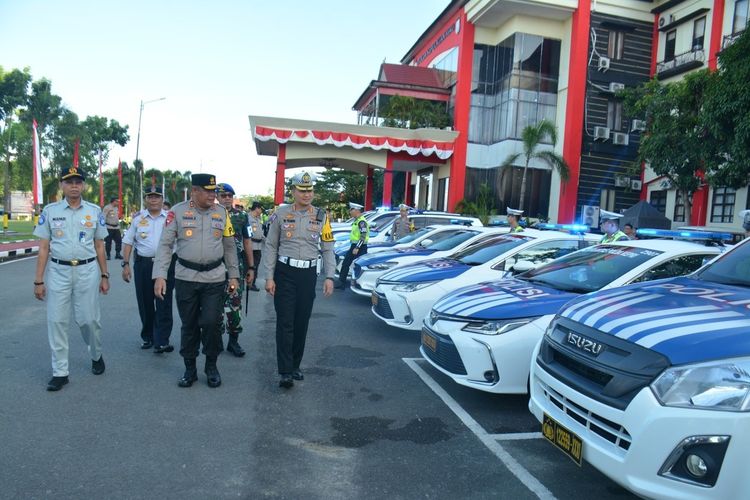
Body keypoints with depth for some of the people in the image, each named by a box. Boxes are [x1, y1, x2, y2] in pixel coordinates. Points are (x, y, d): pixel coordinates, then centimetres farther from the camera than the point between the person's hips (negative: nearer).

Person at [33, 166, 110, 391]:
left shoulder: (95, 211, 4)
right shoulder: (50, 211, 3)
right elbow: (43, 248, 3)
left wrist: (104, 276, 8)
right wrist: (38, 280, 0)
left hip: (87, 271, 0)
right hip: (58, 271, 0)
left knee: (89, 319, 5)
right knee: (57, 321, 3)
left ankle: (96, 356, 32)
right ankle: (60, 372, 13)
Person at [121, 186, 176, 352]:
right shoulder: (138, 218, 8)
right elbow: (128, 242, 9)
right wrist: (126, 264, 1)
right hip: (143, 264, 2)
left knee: (164, 304, -4)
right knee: (145, 303, 10)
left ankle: (162, 342, -3)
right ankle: (147, 337, 26)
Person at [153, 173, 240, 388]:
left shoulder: (222, 213, 4)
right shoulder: (177, 212, -3)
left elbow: (229, 246, 10)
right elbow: (165, 245, -2)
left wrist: (233, 275, 9)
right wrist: (160, 275, -10)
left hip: (215, 278, 1)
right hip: (185, 278, 0)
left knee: (210, 323, -4)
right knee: (189, 324, 9)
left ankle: (211, 366, 18)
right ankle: (190, 369, 25)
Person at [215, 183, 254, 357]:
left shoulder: (242, 215, 6)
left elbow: (247, 242, 8)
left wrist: (251, 267, 7)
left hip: (237, 264, 1)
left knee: (235, 303, 1)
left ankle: (233, 340, 12)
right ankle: (217, 338, 19)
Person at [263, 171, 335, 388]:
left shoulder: (321, 216, 4)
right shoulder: (281, 214, -1)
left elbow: (328, 249, 6)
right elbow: (270, 247, 1)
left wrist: (329, 277, -2)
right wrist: (269, 277, -5)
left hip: (308, 274, 2)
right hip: (284, 273, -2)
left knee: (302, 323, 9)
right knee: (285, 323, -5)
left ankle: (295, 366, 23)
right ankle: (285, 371, -2)